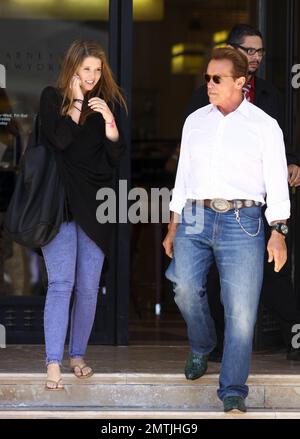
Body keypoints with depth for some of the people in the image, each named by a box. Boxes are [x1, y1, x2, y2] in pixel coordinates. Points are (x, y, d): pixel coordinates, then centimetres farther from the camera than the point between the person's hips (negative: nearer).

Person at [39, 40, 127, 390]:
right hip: (60, 203, -3)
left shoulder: (107, 103, 10)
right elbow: (58, 140, -13)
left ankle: (77, 355, 18)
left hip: (94, 205, 3)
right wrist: (76, 102, -9)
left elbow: (116, 157, 6)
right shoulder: (52, 98, 2)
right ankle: (53, 364, -14)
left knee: (88, 288, 3)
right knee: (61, 283, -11)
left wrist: (110, 123, -10)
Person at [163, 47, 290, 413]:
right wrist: (173, 227, 16)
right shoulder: (195, 121, 17)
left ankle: (233, 393, -4)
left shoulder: (264, 126, 6)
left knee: (241, 307, -10)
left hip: (242, 221, -3)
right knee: (185, 286, -20)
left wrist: (278, 232, -6)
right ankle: (201, 347, 10)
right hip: (195, 218, 3)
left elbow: (276, 181, 3)